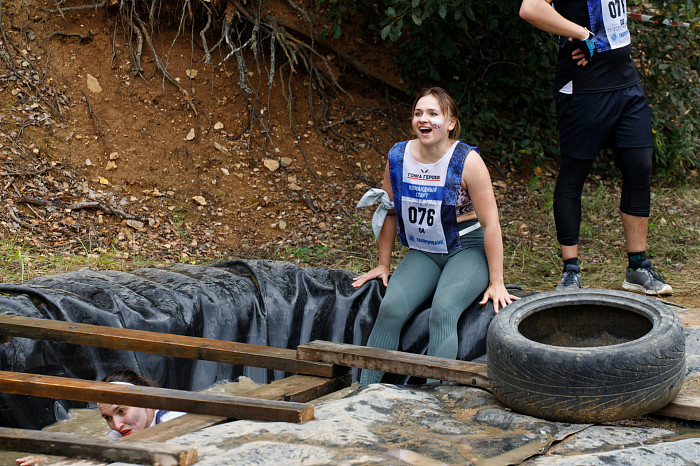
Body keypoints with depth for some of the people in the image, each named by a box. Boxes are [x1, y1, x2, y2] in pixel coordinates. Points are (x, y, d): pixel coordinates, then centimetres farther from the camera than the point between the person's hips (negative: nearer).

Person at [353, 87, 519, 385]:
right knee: (390, 309, -20)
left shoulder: (467, 161, -15)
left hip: (467, 250, -4)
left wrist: (496, 282, -13)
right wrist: (383, 265, 14)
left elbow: (490, 223, -13)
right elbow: (389, 213, 11)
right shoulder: (398, 157, -2)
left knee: (442, 312, -29)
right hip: (422, 252, 4)